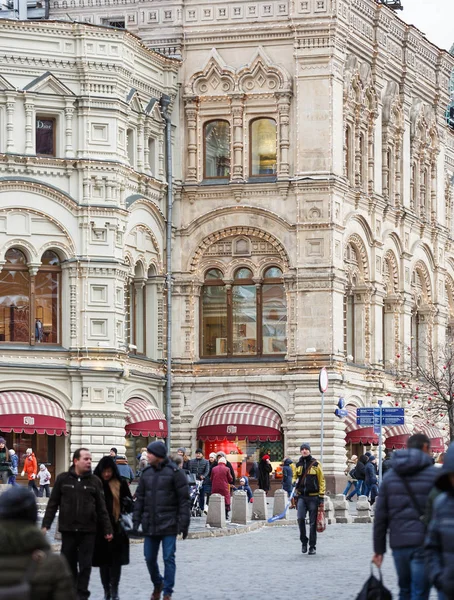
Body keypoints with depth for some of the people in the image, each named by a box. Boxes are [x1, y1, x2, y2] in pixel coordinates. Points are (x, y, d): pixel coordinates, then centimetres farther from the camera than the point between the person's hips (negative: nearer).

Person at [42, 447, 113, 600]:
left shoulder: (94, 481, 5)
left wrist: (107, 529, 3)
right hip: (68, 530, 0)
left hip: (88, 531, 0)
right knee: (69, 564, 7)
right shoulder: (63, 479, 3)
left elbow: (101, 508, 6)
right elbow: (53, 504, 6)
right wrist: (46, 524, -1)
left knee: (85, 565, 0)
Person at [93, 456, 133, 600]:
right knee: (103, 561, 7)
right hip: (100, 528, 1)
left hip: (117, 528, -1)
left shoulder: (121, 484, 1)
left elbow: (129, 504, 9)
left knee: (116, 561, -1)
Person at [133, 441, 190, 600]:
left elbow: (184, 499, -8)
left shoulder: (174, 472, -7)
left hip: (168, 525, -5)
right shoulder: (147, 473, 10)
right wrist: (136, 521, 7)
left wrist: (184, 523, -11)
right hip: (150, 525, 5)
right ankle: (157, 584, 33)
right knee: (149, 558, 10)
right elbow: (140, 498, 13)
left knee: (168, 558, -2)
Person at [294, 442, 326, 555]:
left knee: (313, 522, 1)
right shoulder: (298, 465, 9)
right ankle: (304, 542, 3)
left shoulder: (315, 464, -1)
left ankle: (312, 546, 10)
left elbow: (321, 481, 0)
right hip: (301, 496, 2)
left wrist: (321, 497, -5)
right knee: (300, 518, -14)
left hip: (313, 496, -2)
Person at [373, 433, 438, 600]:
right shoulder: (434, 474, -3)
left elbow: (380, 516, 8)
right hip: (424, 543, -4)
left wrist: (379, 549, 12)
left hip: (398, 543, 4)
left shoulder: (390, 475, 10)